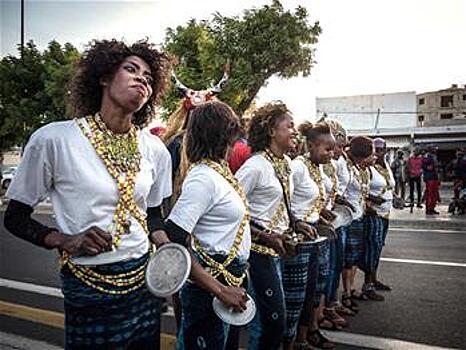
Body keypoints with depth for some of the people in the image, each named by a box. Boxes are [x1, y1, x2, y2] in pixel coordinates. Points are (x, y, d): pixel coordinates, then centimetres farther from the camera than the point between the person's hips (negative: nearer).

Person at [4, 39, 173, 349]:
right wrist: (65, 241, -19)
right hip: (87, 288, -4)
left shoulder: (155, 149, -1)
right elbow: (15, 218, -3)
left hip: (143, 280, 4)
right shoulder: (53, 139, -13)